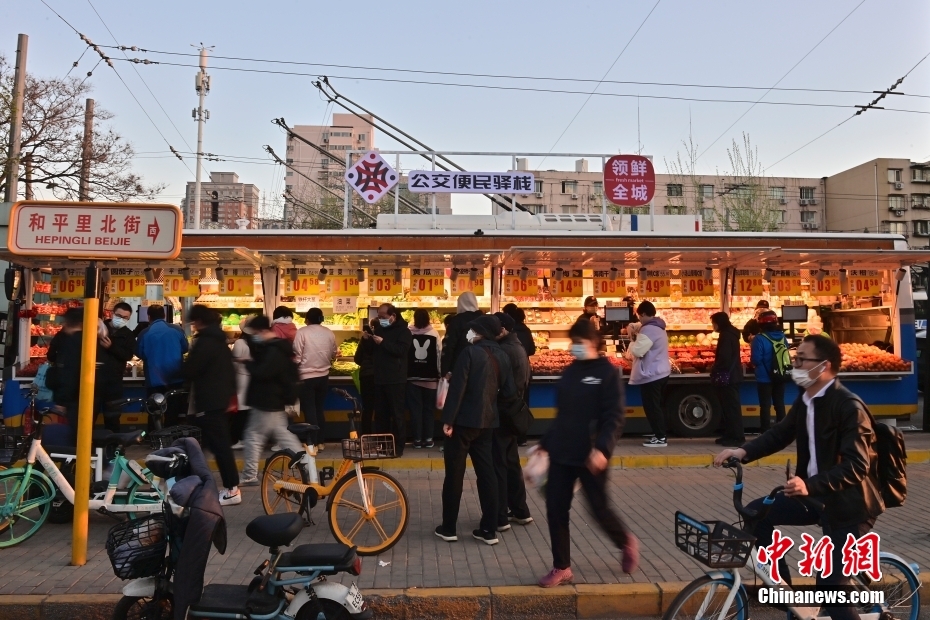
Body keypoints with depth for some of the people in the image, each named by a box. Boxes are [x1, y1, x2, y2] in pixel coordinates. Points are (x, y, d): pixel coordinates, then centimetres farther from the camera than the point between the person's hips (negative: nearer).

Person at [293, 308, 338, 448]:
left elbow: (297, 356, -12)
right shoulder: (329, 333, 1)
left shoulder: (302, 332, -10)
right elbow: (333, 354, 9)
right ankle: (321, 441, 18)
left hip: (306, 376, -4)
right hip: (323, 376, 4)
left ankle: (313, 443, 3)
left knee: (310, 410, 3)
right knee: (320, 409, 15)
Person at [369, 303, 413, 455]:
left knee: (397, 414, -3)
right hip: (380, 379, 7)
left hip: (396, 380, -7)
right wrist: (367, 339, 0)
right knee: (381, 413, 11)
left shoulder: (403, 330, -6)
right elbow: (372, 350, 19)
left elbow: (401, 350, -21)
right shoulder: (380, 328, 15)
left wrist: (383, 342, -25)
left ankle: (399, 446, 2)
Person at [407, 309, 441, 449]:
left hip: (413, 377, 0)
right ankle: (428, 438, 9)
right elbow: (439, 354, -1)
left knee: (415, 408, 6)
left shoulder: (408, 333, -6)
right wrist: (439, 373, 9)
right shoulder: (434, 333, -4)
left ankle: (417, 439, 6)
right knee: (429, 408, 10)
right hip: (430, 377, 1)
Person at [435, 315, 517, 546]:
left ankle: (448, 528, 14)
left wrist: (448, 419, -14)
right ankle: (489, 530, 13)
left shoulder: (471, 352, -13)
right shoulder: (502, 356, 5)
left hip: (464, 420, -6)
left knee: (454, 473, 5)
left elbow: (457, 387, -17)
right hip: (487, 422, 6)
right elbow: (509, 392, 6)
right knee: (486, 473, 10)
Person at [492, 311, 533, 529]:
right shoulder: (518, 348, 12)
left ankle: (500, 518, 5)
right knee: (511, 462, 18)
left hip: (501, 414, -10)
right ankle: (520, 511, 26)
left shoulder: (505, 351, -18)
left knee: (498, 465, -2)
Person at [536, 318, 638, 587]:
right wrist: (546, 443, 18)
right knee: (556, 509, 4)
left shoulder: (607, 373, -9)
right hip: (561, 454, 6)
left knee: (599, 509, 5)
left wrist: (602, 448, -27)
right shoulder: (569, 372, 10)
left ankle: (627, 543, 36)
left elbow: (614, 417, -15)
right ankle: (562, 568, 19)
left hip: (590, 456, -6)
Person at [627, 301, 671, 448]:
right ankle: (660, 435, 22)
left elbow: (637, 351, -21)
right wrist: (638, 334, 9)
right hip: (660, 372, 10)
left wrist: (632, 338, -6)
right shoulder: (658, 327, 14)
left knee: (651, 407, -3)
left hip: (651, 375, -10)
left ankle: (661, 438, 1)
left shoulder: (648, 329, -19)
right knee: (657, 406, 16)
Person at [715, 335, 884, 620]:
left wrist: (809, 485, -40)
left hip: (848, 503, -8)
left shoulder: (849, 406, -22)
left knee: (831, 585, -5)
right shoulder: (805, 399, 2)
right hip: (815, 495, 8)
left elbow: (857, 466, -27)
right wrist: (744, 451, -9)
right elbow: (780, 433, 9)